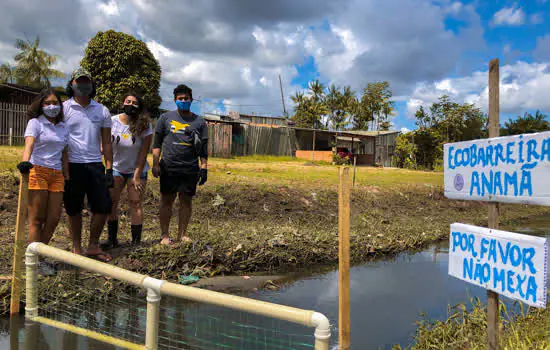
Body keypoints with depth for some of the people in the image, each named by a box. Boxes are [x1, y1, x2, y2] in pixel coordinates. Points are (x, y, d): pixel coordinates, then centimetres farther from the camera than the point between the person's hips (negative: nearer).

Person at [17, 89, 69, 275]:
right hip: (37, 171, -5)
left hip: (56, 174, 5)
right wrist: (25, 162, -36)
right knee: (36, 220, -1)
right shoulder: (35, 123, 0)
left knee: (54, 219, 4)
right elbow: (29, 144, -17)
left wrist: (66, 178, 14)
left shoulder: (64, 127, 16)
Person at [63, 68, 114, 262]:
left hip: (95, 165, 3)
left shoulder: (102, 111, 10)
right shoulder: (63, 108, 2)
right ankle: (76, 248, 21)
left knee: (103, 206, 1)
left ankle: (93, 246, 18)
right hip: (72, 165, -2)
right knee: (74, 209, 6)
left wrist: (109, 169, 5)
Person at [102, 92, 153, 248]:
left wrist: (136, 176, -11)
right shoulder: (113, 121, -6)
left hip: (137, 169, -2)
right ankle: (112, 239, 3)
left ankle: (136, 242, -2)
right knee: (111, 201, -5)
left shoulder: (144, 125, -11)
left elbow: (143, 152, -10)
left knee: (135, 203, -6)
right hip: (116, 168, 2)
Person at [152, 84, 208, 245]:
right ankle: (165, 235, 10)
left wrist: (204, 167, 2)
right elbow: (157, 143, 8)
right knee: (167, 201, 2)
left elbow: (204, 147, 10)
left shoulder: (199, 121, 11)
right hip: (169, 168, -1)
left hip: (190, 169, 1)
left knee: (186, 201, 4)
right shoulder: (166, 118, 9)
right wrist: (155, 164, -1)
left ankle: (182, 234, 14)